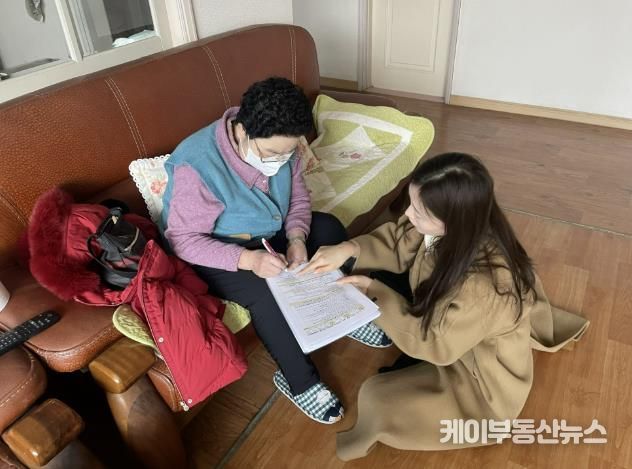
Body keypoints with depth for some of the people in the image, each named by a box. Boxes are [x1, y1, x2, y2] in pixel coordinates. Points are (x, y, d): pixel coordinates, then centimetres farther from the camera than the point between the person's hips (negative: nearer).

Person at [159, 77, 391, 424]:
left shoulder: (278, 146, -13)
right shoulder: (196, 165, -32)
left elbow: (297, 196, -1)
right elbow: (183, 240, -28)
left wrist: (296, 238, -20)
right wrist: (248, 259, -40)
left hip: (269, 234, 7)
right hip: (216, 255, -6)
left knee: (330, 228, -5)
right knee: (266, 291, -31)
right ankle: (299, 380, -8)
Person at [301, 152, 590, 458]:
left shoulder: (482, 286, -41)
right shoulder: (456, 231, -22)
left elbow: (432, 343, -28)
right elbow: (399, 242, -6)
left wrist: (375, 291, -24)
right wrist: (350, 249, -22)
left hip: (480, 377, -7)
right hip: (448, 324, 7)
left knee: (378, 401, -15)